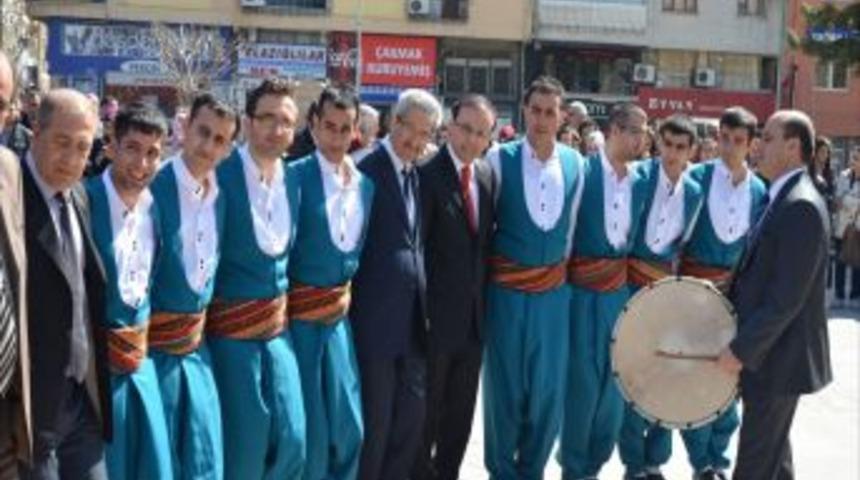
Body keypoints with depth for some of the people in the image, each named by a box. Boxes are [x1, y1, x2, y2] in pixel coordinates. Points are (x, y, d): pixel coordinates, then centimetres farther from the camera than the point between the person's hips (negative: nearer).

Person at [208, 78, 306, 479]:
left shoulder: (292, 183, 6)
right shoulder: (219, 175, -14)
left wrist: (283, 306, 12)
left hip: (278, 329, 6)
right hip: (230, 330, -5)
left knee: (291, 439, 6)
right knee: (242, 445, 2)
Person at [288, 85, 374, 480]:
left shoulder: (366, 182, 6)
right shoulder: (294, 176, -13)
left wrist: (347, 296, 12)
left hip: (339, 314, 5)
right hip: (299, 316, -5)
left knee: (349, 426, 11)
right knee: (307, 430, 2)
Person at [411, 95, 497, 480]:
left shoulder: (488, 176, 7)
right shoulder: (427, 174, -13)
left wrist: (485, 296, 8)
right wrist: (419, 311, -15)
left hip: (474, 316, 6)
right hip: (436, 315, -6)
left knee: (460, 415, 16)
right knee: (423, 414, 7)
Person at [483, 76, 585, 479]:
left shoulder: (575, 163, 2)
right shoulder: (499, 159, -9)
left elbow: (571, 225, 12)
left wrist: (561, 267, 14)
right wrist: (489, 266, 2)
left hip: (554, 289, 3)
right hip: (507, 288, -3)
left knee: (549, 386, 9)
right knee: (505, 383, 7)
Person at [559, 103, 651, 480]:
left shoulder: (640, 182, 8)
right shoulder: (582, 171, -8)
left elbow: (639, 236, 15)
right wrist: (563, 270, -7)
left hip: (619, 289, 5)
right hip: (582, 287, -5)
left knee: (614, 377, 8)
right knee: (581, 376, -1)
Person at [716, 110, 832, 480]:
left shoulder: (801, 206, -22)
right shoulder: (784, 199, 11)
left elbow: (787, 298, -25)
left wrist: (741, 349, -21)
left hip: (778, 356, -10)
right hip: (769, 350, 10)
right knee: (773, 450, 21)